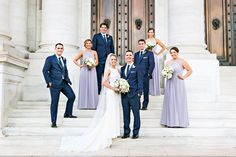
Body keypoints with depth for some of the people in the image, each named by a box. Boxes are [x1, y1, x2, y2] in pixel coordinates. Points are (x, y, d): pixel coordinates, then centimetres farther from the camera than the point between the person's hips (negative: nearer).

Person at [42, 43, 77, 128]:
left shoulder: (64, 59, 16)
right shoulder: (50, 59, -2)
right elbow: (45, 71, -5)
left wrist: (67, 79, 12)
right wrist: (49, 82, -11)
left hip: (64, 83, 6)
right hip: (55, 84, -5)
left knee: (72, 96, -7)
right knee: (54, 102, -1)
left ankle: (68, 113, 13)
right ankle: (53, 122, 9)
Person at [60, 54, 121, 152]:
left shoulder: (117, 70, 13)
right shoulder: (108, 69, -9)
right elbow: (104, 82, -21)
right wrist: (113, 88, -16)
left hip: (116, 94, 8)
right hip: (110, 94, -8)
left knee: (115, 113, 13)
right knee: (109, 113, -3)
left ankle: (113, 132, 24)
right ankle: (108, 133, 5)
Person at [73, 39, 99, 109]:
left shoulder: (94, 52, 8)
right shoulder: (82, 52, 7)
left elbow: (97, 62, 10)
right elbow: (74, 60, 12)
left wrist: (93, 65, -9)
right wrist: (79, 65, 1)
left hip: (92, 71, 0)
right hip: (84, 71, 0)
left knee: (92, 87, -2)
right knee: (84, 87, 0)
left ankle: (92, 104, 5)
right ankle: (84, 104, 6)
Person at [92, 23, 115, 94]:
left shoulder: (110, 37, 16)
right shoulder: (96, 36, 5)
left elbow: (112, 49, 17)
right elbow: (93, 48, 2)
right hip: (99, 60, -3)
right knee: (98, 77, -2)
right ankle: (98, 92, 5)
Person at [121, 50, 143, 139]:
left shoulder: (136, 68, 0)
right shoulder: (122, 68, 15)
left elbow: (140, 81, -3)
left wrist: (139, 92, -10)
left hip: (134, 94, -4)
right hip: (124, 94, 5)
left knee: (136, 113, 2)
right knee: (126, 114, 9)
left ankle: (136, 132, 11)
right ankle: (126, 132, 18)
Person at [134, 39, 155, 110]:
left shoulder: (149, 53, 5)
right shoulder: (136, 54, 19)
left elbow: (152, 64, -2)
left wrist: (149, 73, -10)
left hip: (145, 75, -4)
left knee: (145, 91, 0)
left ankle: (145, 105, 9)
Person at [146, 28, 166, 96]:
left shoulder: (156, 40, 3)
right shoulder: (146, 41, 10)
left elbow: (164, 47, 3)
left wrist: (158, 53, -1)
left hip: (154, 58, -2)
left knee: (154, 73, -2)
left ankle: (155, 90, 4)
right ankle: (148, 90, 6)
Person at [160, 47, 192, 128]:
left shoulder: (182, 61, -1)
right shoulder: (168, 62, 12)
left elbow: (190, 70, 1)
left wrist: (184, 77, -8)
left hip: (178, 84, -4)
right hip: (170, 84, 5)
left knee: (179, 102, -1)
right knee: (170, 102, 4)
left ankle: (179, 121, 7)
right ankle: (170, 121, 12)